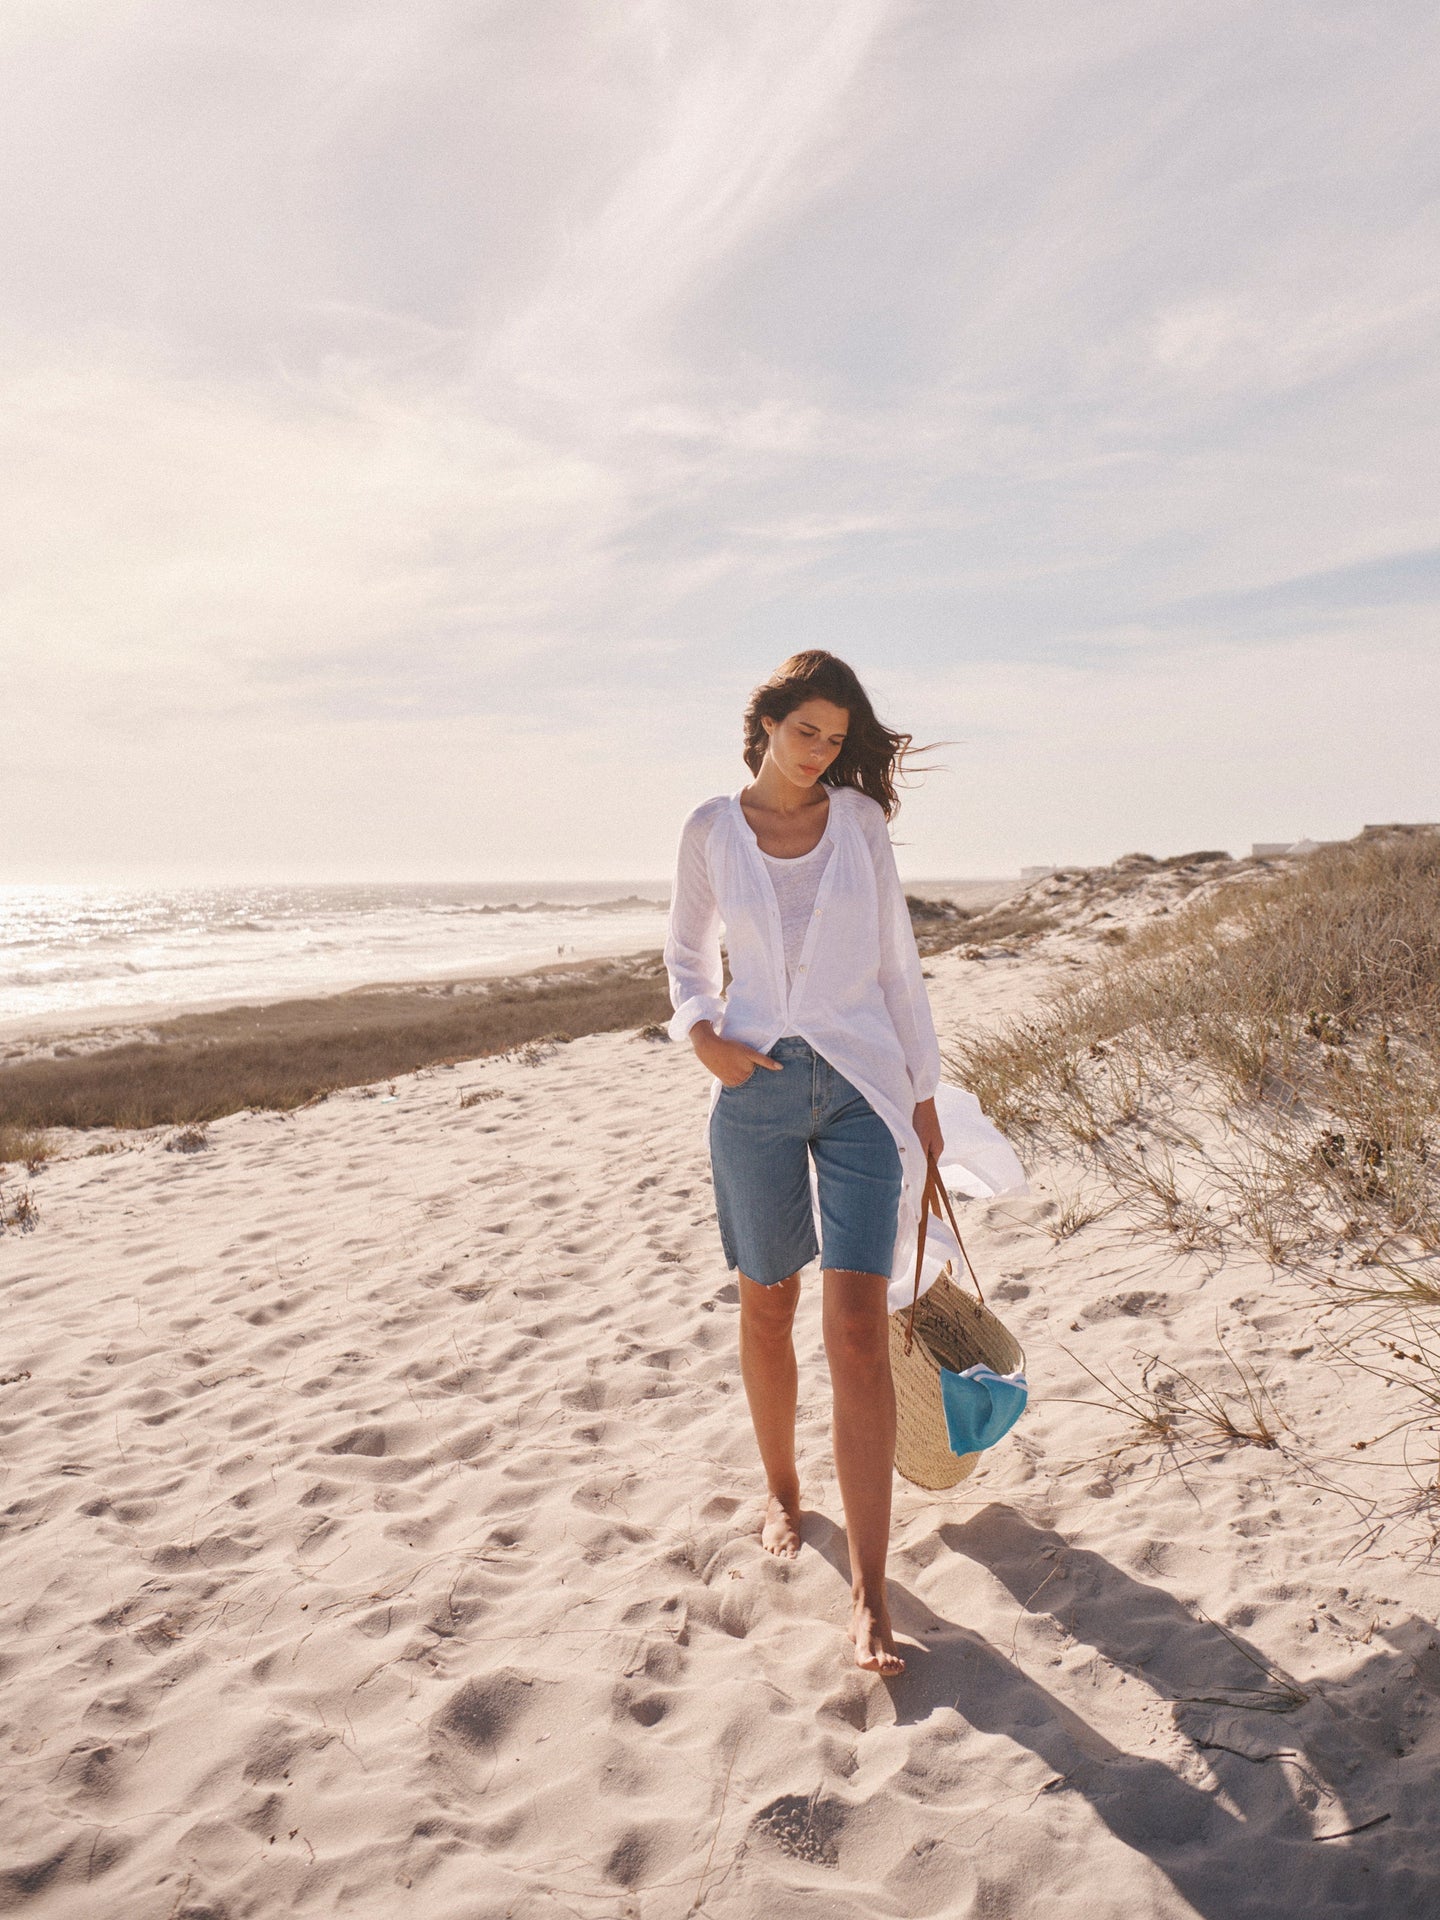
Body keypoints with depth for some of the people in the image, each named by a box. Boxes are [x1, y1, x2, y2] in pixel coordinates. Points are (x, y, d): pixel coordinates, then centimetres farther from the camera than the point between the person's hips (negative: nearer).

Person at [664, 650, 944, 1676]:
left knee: (858, 1331, -7)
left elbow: (897, 959, 8)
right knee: (767, 1312, 13)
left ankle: (870, 1593, 0)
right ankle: (783, 1491, 39)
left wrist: (924, 1093, 7)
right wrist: (701, 1031, -5)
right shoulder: (712, 828, 4)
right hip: (757, 1088, 1)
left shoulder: (859, 819, 4)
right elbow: (687, 951, 15)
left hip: (861, 1084, -1)